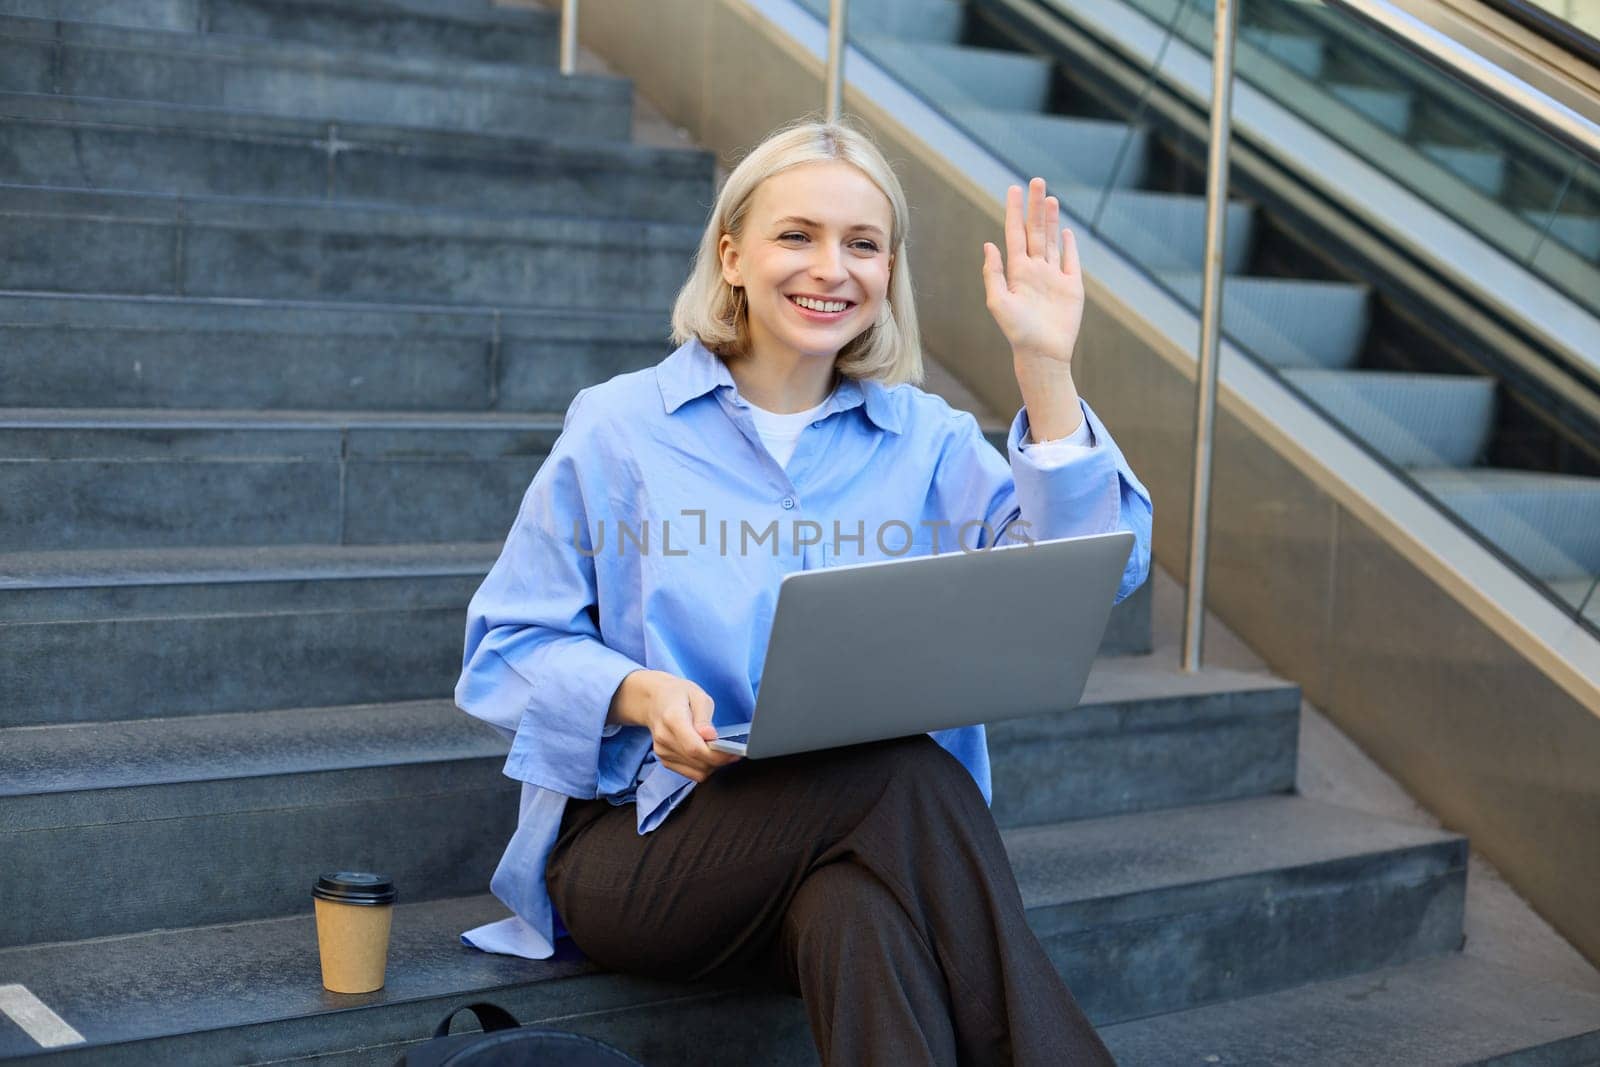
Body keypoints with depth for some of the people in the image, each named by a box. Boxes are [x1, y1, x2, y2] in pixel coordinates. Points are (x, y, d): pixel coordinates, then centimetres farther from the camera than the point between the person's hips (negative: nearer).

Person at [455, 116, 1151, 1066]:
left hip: (861, 848, 2)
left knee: (858, 909, -37)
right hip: (639, 836, -1)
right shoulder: (619, 428, 5)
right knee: (902, 775, -31)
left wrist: (1045, 369, -12)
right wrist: (638, 693, -17)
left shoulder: (928, 440, 11)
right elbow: (508, 649, 4)